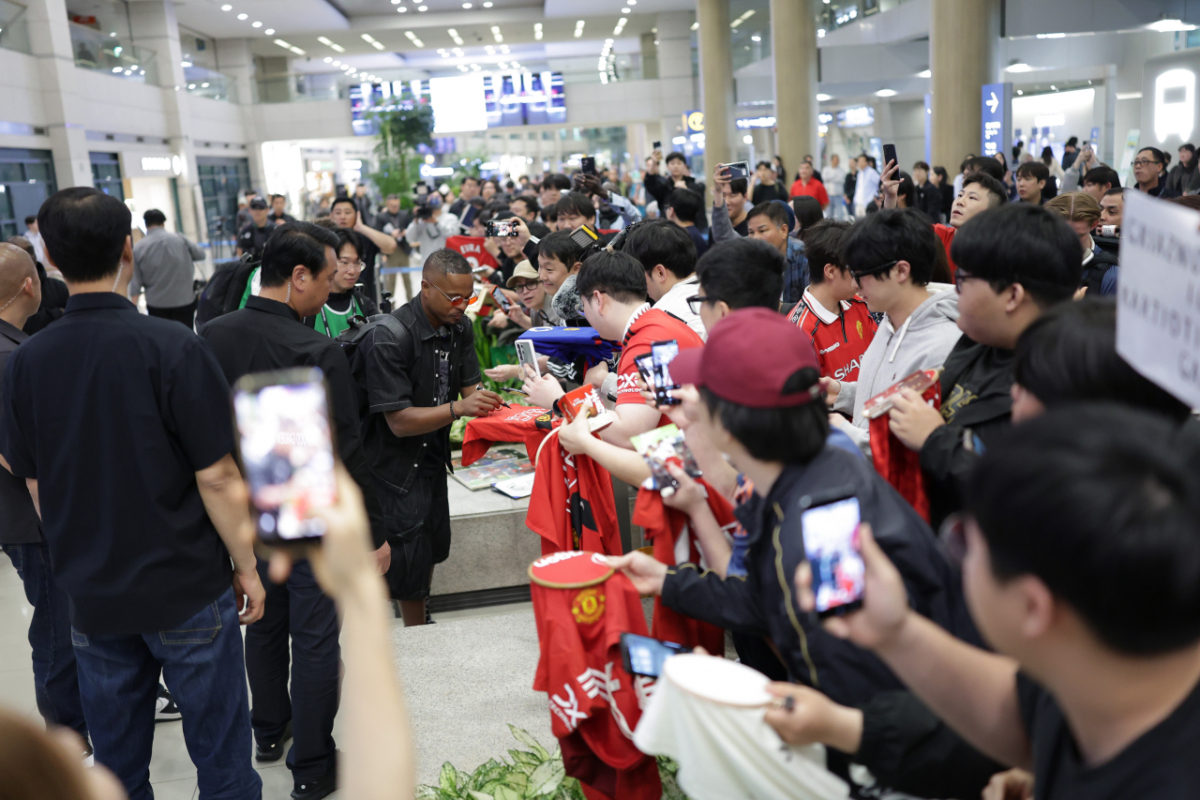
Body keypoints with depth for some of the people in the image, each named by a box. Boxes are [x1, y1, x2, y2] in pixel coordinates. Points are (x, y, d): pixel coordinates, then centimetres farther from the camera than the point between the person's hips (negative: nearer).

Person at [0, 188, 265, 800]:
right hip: (187, 588, -4)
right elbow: (217, 479, -16)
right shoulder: (171, 348, -18)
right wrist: (246, 567, -3)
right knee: (220, 750, 12)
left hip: (91, 596, 5)